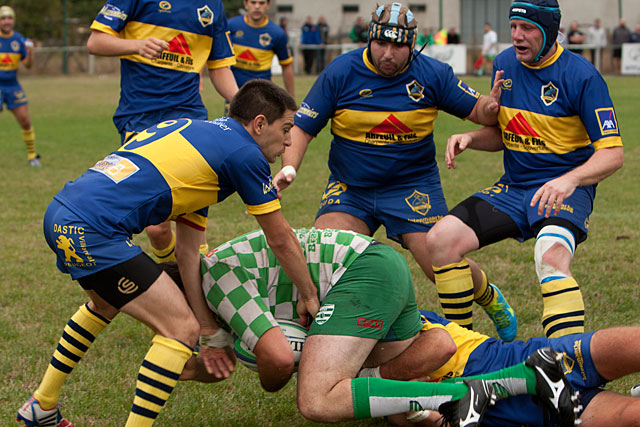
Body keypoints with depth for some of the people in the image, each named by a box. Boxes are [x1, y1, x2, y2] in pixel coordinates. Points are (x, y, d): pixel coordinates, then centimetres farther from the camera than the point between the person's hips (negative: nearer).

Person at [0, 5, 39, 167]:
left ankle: (32, 156, 13)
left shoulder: (19, 39, 4)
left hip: (13, 86, 3)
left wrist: (30, 51, -12)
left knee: (25, 121, 0)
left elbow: (28, 65, 6)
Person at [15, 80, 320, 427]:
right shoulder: (244, 153, -2)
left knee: (106, 303, 36)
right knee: (181, 329, -4)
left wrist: (209, 330, 25)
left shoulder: (194, 131, 24)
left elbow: (187, 250, 25)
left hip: (60, 214, 10)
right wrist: (309, 297, 23)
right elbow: (281, 240, 6)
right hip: (90, 231, -10)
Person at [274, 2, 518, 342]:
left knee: (445, 266, -9)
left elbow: (477, 110, 1)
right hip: (350, 188, 1)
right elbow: (302, 126, -4)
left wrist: (491, 105, -23)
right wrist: (289, 168, -21)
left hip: (413, 187, -1)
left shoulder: (432, 74, -5)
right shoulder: (340, 72, -8)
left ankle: (489, 298, 26)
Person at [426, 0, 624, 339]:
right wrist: (470, 139, -3)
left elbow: (612, 153, -14)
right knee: (440, 239, -10)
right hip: (511, 189, 7)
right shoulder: (504, 64, 6)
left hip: (564, 190, -6)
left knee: (551, 258, -36)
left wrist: (571, 180, -32)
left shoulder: (581, 76, -12)